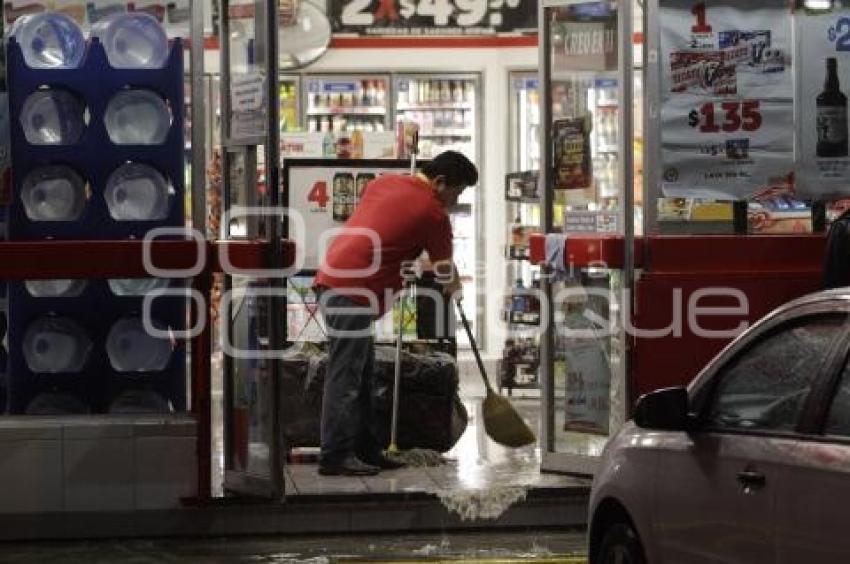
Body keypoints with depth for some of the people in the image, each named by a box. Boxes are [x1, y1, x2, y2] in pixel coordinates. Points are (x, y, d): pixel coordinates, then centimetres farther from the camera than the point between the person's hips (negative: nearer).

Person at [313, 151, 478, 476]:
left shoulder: (386, 182, 16)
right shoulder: (432, 213, -6)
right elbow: (445, 267, 7)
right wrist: (454, 287, 30)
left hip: (333, 277, 9)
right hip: (352, 292, -9)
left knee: (361, 373, 13)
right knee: (345, 376, -8)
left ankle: (366, 451, 16)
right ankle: (335, 457, -8)